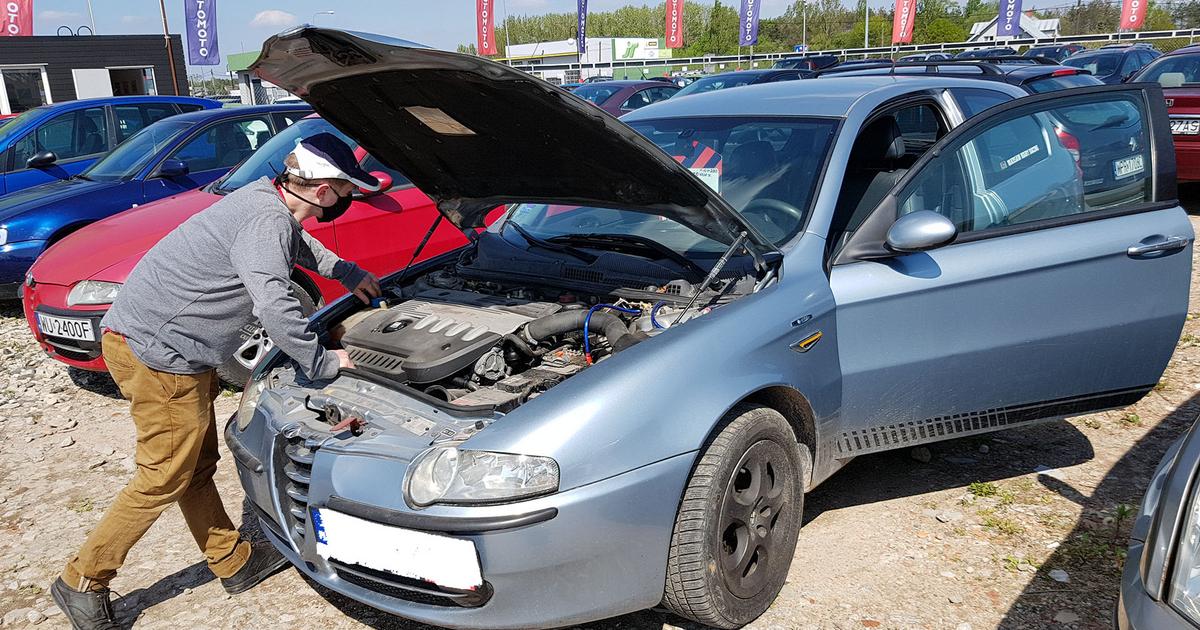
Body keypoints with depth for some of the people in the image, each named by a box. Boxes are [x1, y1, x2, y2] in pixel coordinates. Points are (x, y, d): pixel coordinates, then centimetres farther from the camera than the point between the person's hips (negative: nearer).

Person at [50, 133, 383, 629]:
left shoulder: (267, 199, 8)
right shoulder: (266, 221, -23)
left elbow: (299, 244, 31)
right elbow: (275, 309, -31)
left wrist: (349, 274, 32)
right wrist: (322, 363, -18)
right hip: (155, 351, -10)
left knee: (198, 464, 17)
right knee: (165, 477, 2)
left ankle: (234, 561, 30)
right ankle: (82, 583, 19)